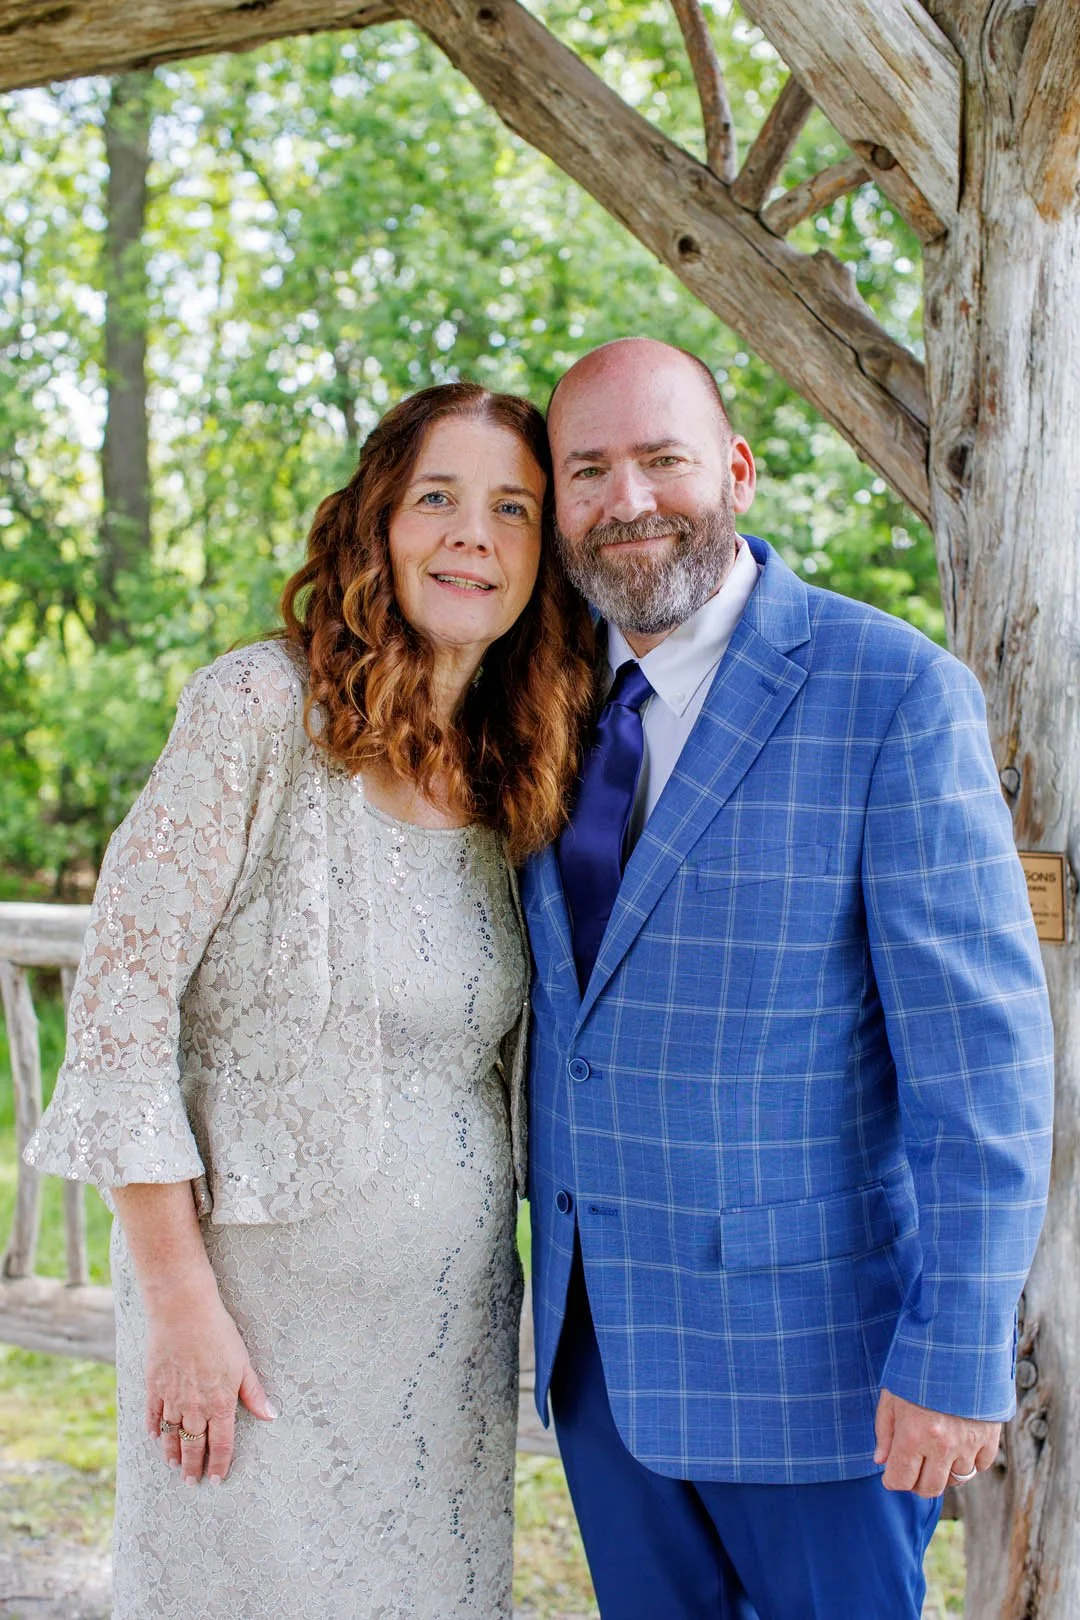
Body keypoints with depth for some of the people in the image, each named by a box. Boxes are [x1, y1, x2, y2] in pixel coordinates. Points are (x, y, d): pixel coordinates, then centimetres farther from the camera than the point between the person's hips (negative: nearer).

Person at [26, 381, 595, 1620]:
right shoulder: (261, 710, -12)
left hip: (454, 1315, 5)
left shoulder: (513, 776, 6)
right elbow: (120, 996, -14)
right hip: (261, 1298, -5)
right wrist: (181, 1300, -14)